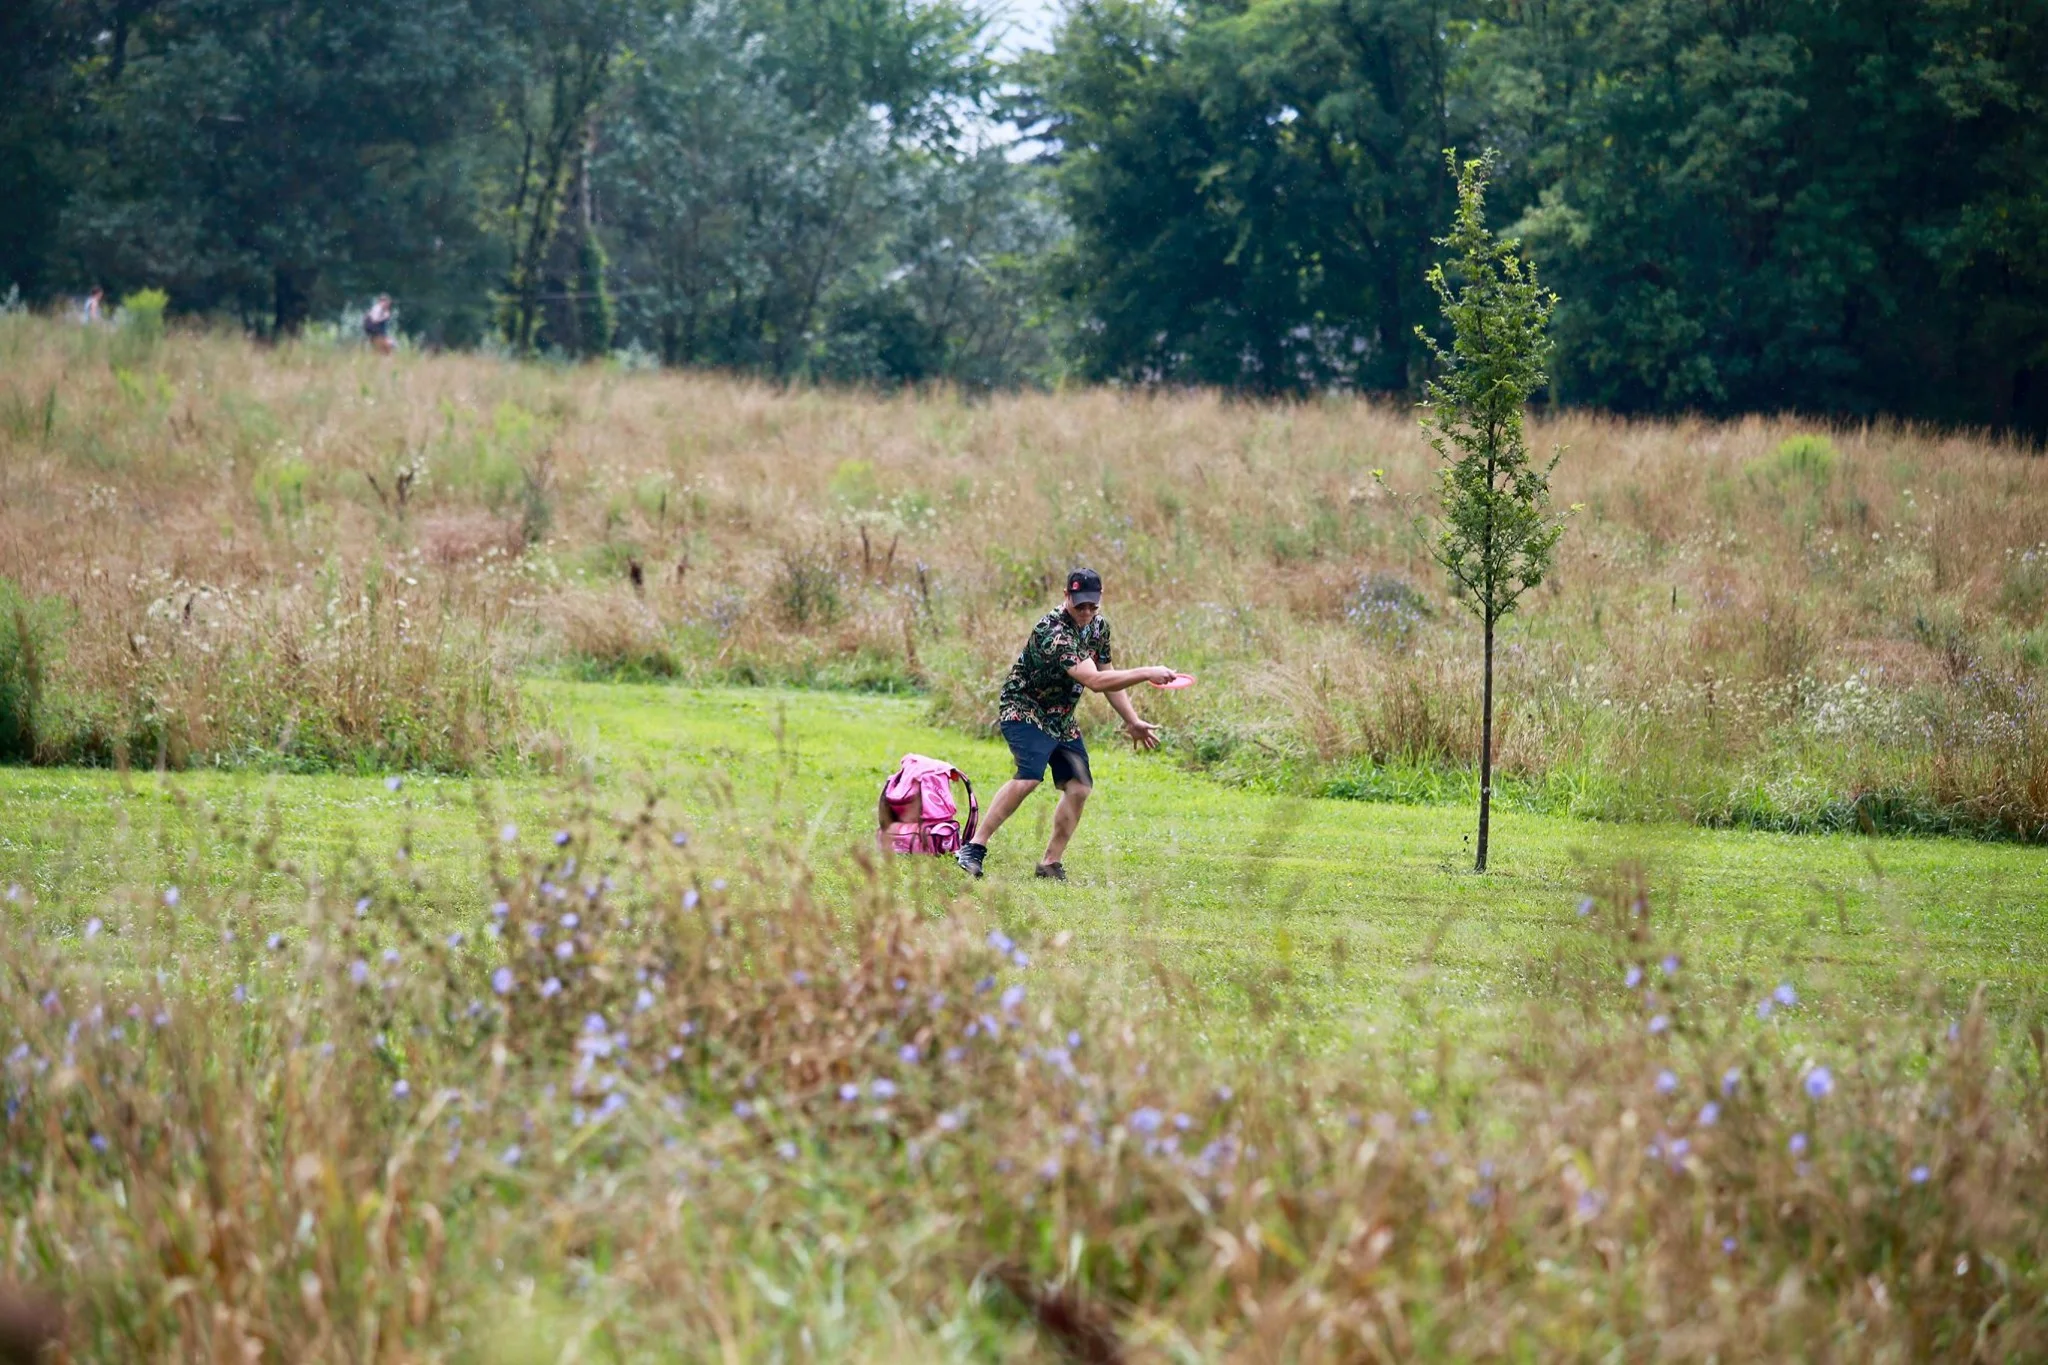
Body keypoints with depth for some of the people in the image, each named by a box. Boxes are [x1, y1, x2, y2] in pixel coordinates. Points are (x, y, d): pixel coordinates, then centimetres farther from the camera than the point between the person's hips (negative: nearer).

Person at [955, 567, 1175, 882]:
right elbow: (1095, 681, -35)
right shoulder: (1053, 632, -28)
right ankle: (974, 848, -26)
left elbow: (1108, 677, 15)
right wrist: (1146, 674, -32)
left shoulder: (1099, 627, 2)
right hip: (1024, 711, -9)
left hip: (1062, 720, 9)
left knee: (1079, 787, -1)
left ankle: (1051, 863, 9)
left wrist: (1133, 721, 12)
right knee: (1029, 776, -29)